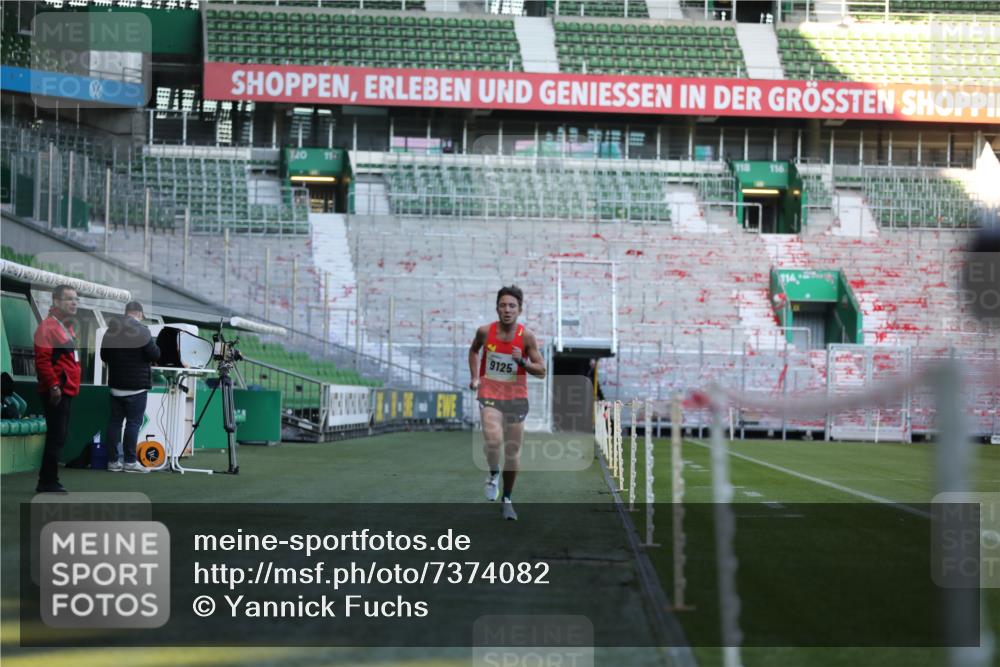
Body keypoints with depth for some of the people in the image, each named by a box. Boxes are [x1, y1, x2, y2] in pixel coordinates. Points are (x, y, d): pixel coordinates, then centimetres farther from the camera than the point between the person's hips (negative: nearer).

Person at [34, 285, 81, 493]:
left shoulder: (67, 327, 18)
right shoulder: (48, 327, -12)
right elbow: (42, 359, -20)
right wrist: (53, 385, -24)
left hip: (68, 391, 10)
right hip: (56, 392, -10)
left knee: (58, 437, 12)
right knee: (56, 437, -8)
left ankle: (47, 481, 19)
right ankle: (49, 482, -3)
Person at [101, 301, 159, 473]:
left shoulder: (111, 330, 6)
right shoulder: (141, 331, -12)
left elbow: (103, 356, 15)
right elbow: (155, 355, -12)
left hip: (116, 384, 6)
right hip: (136, 385, -6)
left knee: (114, 421, 8)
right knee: (133, 423, -3)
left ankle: (113, 461, 9)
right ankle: (130, 461, -4)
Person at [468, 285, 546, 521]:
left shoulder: (526, 336, -8)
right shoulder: (485, 331, -5)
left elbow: (541, 371, -3)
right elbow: (473, 350, 19)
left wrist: (523, 361, -21)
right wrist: (475, 377, 8)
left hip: (516, 397, 1)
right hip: (490, 395, -1)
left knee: (513, 451, 6)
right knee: (493, 441, -25)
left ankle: (507, 499, 25)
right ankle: (493, 474, 8)